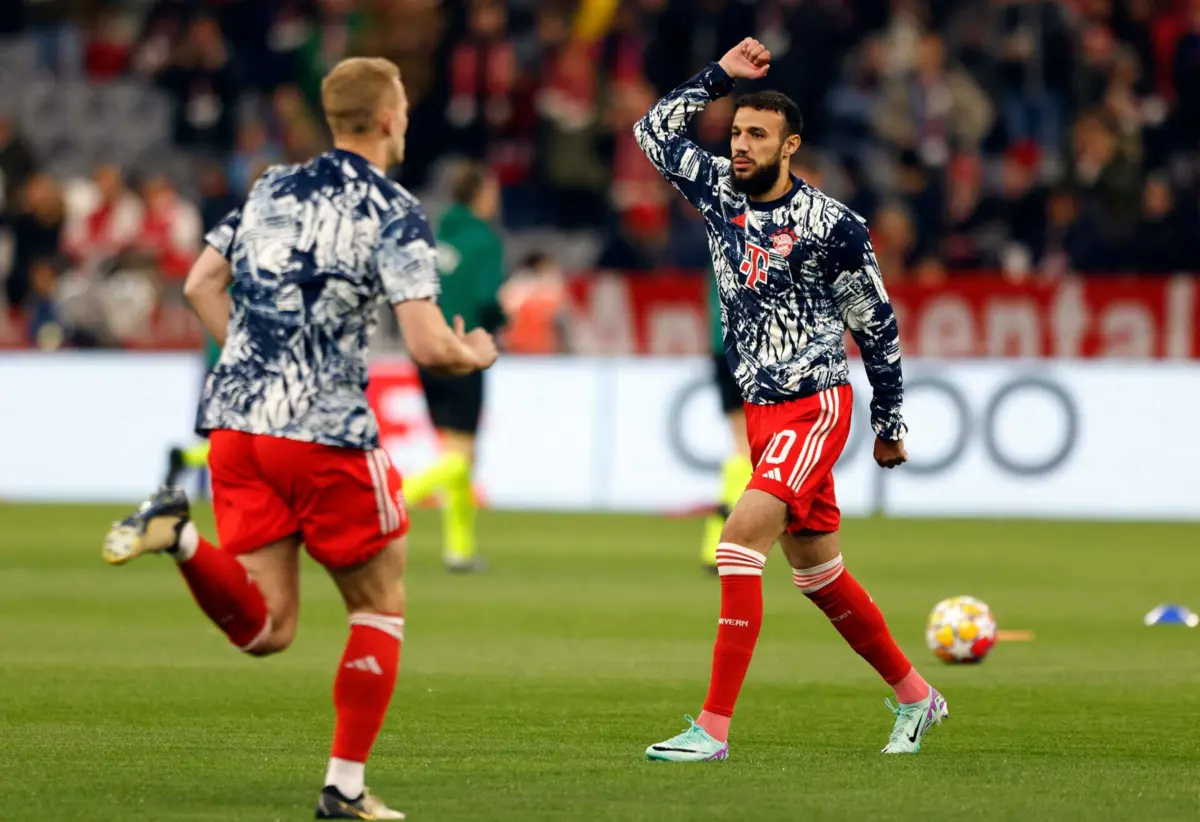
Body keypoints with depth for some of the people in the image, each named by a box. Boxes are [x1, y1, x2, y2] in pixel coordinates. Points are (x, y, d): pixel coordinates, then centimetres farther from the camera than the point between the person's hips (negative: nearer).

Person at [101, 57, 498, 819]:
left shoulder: (273, 186, 13)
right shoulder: (396, 213, -6)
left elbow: (201, 283, 16)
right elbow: (428, 345, -14)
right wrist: (476, 357, 8)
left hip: (236, 421, 5)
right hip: (326, 432, -5)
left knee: (265, 628, 6)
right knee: (381, 607, 14)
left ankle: (180, 534, -20)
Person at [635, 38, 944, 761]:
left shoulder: (832, 225, -10)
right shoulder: (721, 192, 5)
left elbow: (878, 325, -2)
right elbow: (656, 131, 15)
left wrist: (891, 424, 2)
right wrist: (720, 76, 8)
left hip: (816, 404, -7)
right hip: (763, 408, 7)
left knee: (742, 538, -21)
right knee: (817, 571, 14)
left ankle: (715, 728, -22)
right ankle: (915, 696, 31)